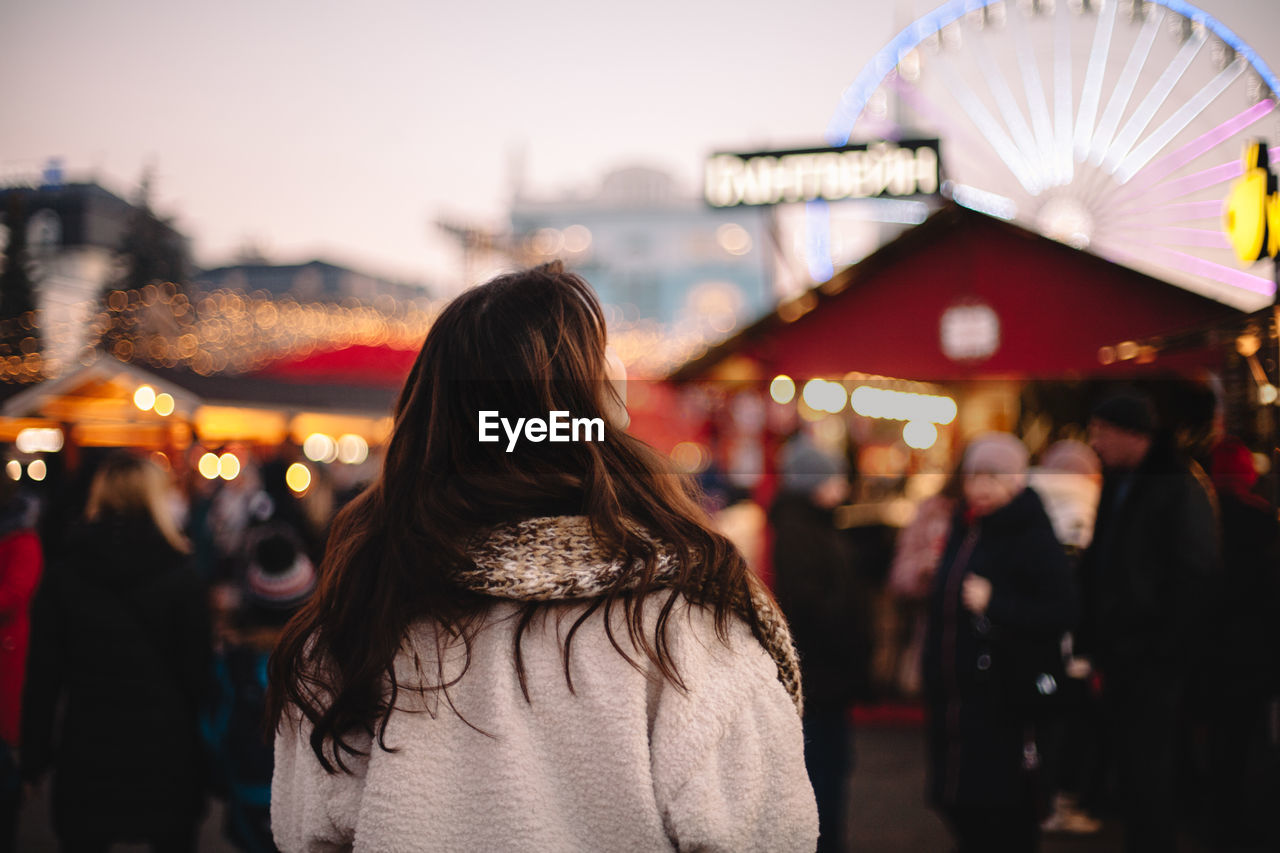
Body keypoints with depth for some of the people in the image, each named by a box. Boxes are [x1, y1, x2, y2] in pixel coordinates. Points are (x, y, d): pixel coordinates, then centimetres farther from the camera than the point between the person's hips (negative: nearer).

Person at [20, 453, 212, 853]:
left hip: (86, 752, 1)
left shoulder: (62, 575, -2)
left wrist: (34, 756, 7)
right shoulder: (181, 577, -7)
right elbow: (196, 673, -5)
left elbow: (43, 673, -1)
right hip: (167, 754, -1)